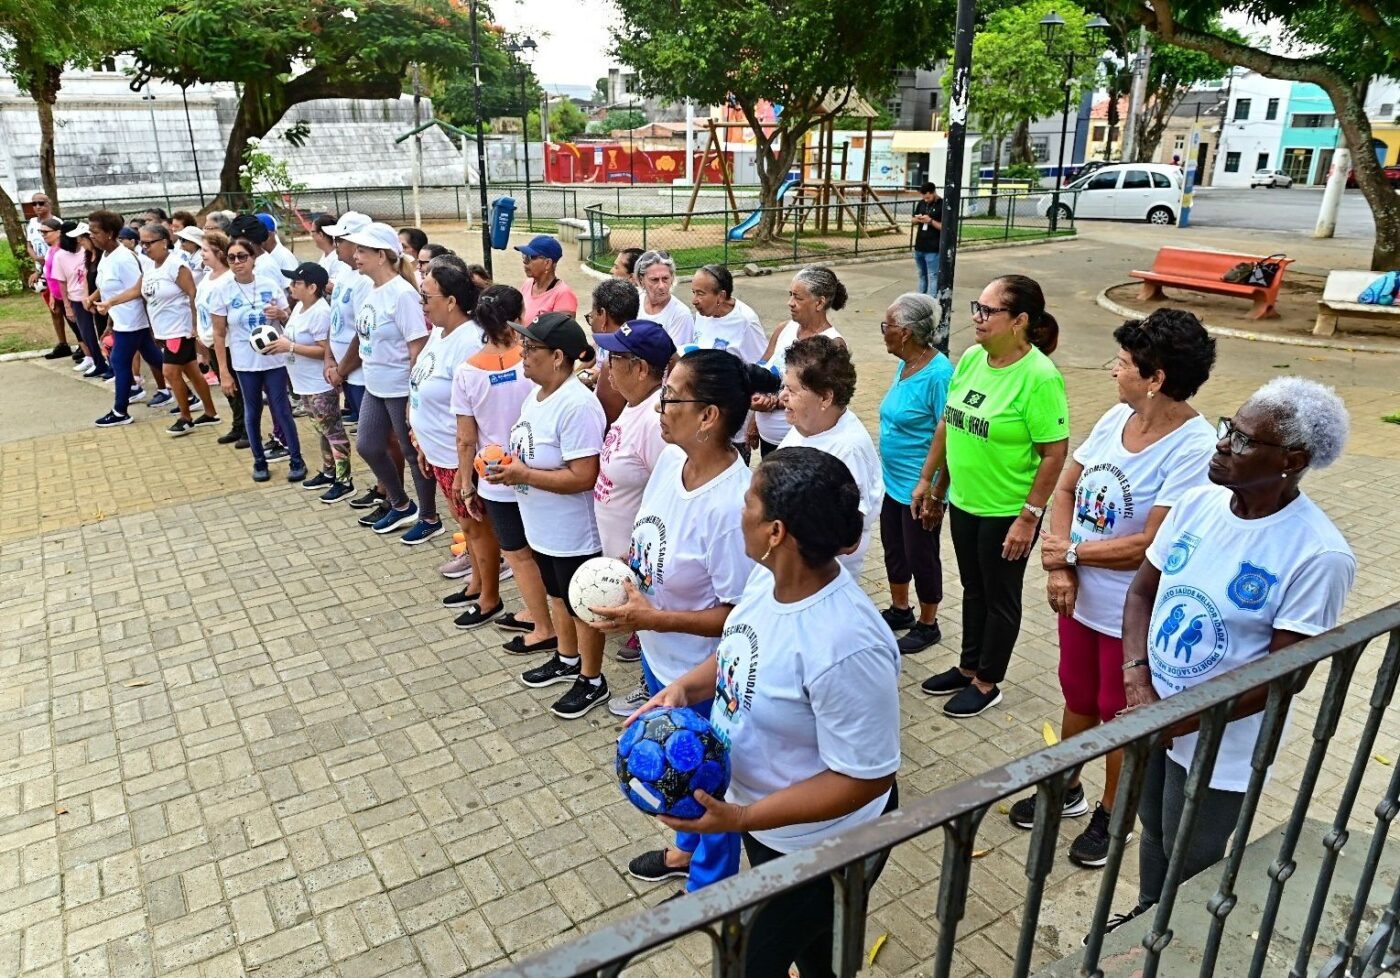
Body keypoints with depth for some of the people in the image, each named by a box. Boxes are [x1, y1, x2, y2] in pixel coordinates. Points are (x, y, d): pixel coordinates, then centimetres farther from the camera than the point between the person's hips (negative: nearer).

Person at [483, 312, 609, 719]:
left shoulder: (577, 405, -28)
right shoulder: (536, 395, 3)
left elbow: (583, 476, -30)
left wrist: (523, 475, -26)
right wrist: (509, 466, -2)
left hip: (574, 534, -9)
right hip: (542, 528, 9)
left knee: (583, 606, 9)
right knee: (558, 596, 26)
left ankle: (592, 681, 29)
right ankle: (568, 660, 47)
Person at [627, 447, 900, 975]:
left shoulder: (846, 647, -39)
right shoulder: (769, 577, -13)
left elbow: (865, 777, -30)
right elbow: (744, 651, 7)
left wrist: (741, 818, -31)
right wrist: (683, 688, -10)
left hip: (820, 845, -7)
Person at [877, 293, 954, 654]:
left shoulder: (938, 373, -23)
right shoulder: (904, 365, 4)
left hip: (919, 488, -8)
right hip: (892, 480, 8)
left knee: (920, 555, 8)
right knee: (893, 548, 21)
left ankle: (928, 625, 28)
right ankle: (900, 610, 41)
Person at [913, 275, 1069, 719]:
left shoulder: (1039, 377, -21)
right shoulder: (971, 358, -1)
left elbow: (1055, 453, -19)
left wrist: (1029, 517, -18)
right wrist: (928, 482, 12)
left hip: (1006, 512, -6)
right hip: (963, 501, 7)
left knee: (999, 598, 13)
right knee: (973, 590, 22)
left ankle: (987, 682, 30)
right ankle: (968, 667, 41)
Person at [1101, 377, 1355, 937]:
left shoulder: (1318, 556, -23)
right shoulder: (1198, 503, -6)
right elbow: (1141, 592, 1)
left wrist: (1178, 720, -21)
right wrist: (1138, 680, -13)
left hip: (1219, 741, -5)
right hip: (1150, 717, 5)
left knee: (1190, 863, 17)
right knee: (1153, 832, 26)